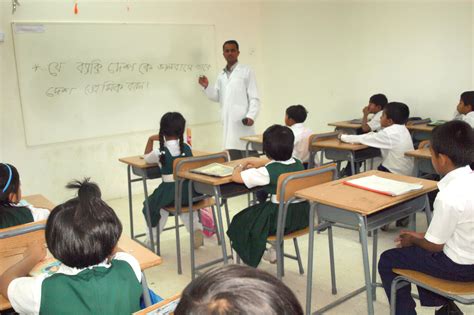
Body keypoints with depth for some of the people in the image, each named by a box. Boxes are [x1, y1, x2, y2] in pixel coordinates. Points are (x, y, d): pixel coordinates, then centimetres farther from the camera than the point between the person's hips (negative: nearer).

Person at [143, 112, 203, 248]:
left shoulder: (160, 152, -9)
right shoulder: (187, 147, 0)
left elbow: (147, 158, 12)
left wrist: (150, 140, 16)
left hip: (170, 193, -3)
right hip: (191, 192, 4)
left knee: (151, 204, 27)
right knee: (185, 203, 38)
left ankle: (152, 238, 29)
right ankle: (196, 228, 20)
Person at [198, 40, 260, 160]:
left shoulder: (246, 71, 2)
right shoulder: (221, 75, 17)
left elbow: (254, 98, -3)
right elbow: (216, 97, 16)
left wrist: (251, 116, -17)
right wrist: (206, 86, -2)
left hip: (243, 121, -4)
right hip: (228, 122, 5)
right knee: (233, 159, 5)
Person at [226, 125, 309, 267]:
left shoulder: (267, 171, -20)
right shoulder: (298, 163, 0)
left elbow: (236, 177, -18)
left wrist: (238, 168, 4)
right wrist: (261, 162, 29)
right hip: (302, 216, 7)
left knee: (241, 221, 17)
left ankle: (250, 262, 30)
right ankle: (275, 248, 42)